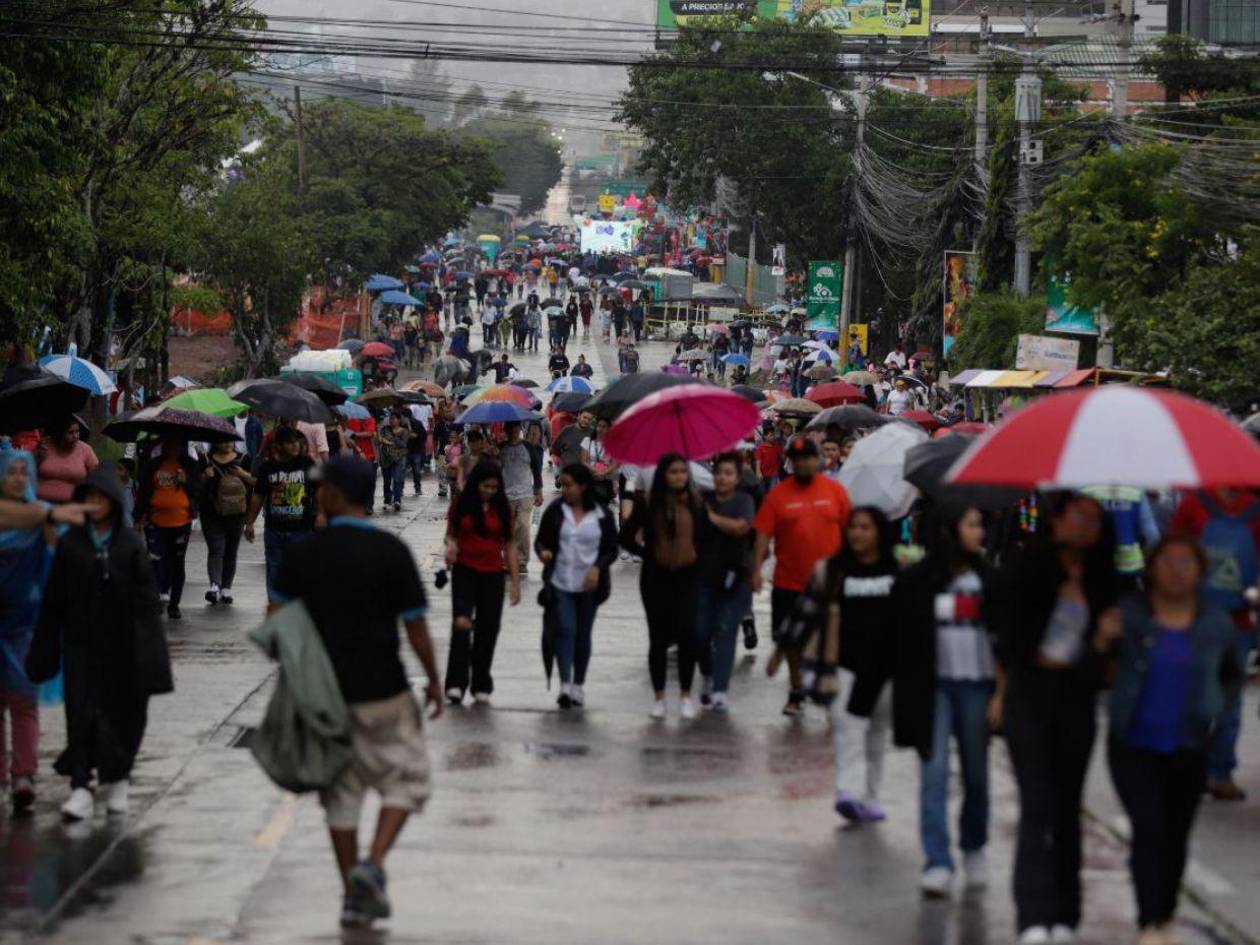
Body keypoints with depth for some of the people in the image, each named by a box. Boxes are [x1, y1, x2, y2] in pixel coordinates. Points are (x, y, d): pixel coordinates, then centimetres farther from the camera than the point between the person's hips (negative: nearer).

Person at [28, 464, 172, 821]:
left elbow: (146, 599, -3)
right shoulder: (71, 543, 1)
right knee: (82, 712, -7)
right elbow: (54, 600, 4)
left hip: (121, 644, 0)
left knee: (124, 712, 8)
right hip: (81, 642, 0)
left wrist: (146, 650, -9)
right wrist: (44, 649, 3)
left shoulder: (131, 544, -2)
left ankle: (116, 779, 26)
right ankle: (81, 787, -8)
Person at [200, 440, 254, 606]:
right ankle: (215, 585, -28)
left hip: (236, 514, 2)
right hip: (212, 516, -2)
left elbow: (257, 482, 6)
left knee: (231, 552, 8)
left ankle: (226, 589, 15)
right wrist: (205, 477, -14)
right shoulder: (207, 461, 4)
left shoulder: (243, 460, 7)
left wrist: (244, 475, -11)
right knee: (216, 550, -15)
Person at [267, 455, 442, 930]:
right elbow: (415, 626, -8)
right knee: (405, 778, 11)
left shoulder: (303, 552, -3)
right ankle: (373, 865, -10)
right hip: (382, 691, -3)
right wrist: (434, 679, 5)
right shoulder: (391, 552, -10)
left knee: (341, 792, 13)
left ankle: (354, 898, 15)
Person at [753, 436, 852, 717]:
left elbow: (849, 531, 5)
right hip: (788, 582, 1)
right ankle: (796, 691, 26)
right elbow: (764, 533, -5)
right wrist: (757, 569, -12)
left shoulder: (835, 491, 0)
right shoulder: (779, 494, -3)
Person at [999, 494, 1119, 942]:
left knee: (1067, 807, 10)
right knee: (1036, 804, -12)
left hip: (1076, 695, 4)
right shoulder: (1032, 566, -7)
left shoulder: (1100, 581, 7)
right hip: (1030, 689, -4)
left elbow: (1101, 645, 12)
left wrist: (1107, 634, -11)